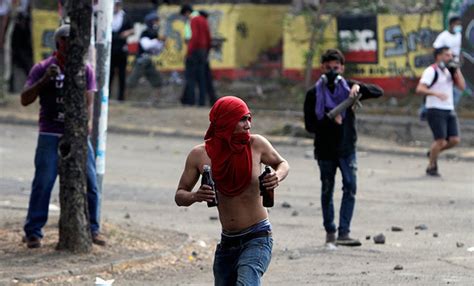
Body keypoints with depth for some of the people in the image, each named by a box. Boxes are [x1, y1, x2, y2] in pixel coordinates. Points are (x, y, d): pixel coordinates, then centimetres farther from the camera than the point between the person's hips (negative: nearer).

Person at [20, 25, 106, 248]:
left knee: (89, 183, 0)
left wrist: (87, 123, -14)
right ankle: (33, 232, -1)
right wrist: (44, 79, -15)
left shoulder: (85, 70, 9)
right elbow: (25, 100, -3)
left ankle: (92, 229, 12)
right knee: (43, 183, -8)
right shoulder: (42, 68, 2)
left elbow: (88, 102, 4)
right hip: (50, 136, -2)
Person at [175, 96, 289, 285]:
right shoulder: (200, 155, -5)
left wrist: (278, 176, -12)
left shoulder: (256, 145, -8)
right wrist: (195, 196, -21)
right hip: (227, 242, 4)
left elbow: (282, 163, 12)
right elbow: (179, 196, 3)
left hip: (258, 238, -4)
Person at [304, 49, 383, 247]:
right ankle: (330, 231, 21)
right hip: (325, 150, 0)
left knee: (350, 188, -11)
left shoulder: (348, 88, 2)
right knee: (327, 191, 9)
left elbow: (378, 92, -5)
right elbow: (309, 125, -5)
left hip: (346, 148, 0)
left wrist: (359, 87, -22)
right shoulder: (314, 94, -1)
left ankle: (343, 232, -12)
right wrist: (329, 121, -22)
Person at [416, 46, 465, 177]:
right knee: (440, 140, -12)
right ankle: (431, 167, 7)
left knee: (455, 140, -4)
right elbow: (419, 89, -19)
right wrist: (436, 93, -33)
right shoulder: (431, 71, -9)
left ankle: (433, 152, 20)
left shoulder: (449, 71, 15)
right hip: (435, 111, -7)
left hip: (449, 111, 7)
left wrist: (456, 70, 0)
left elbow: (462, 86, 8)